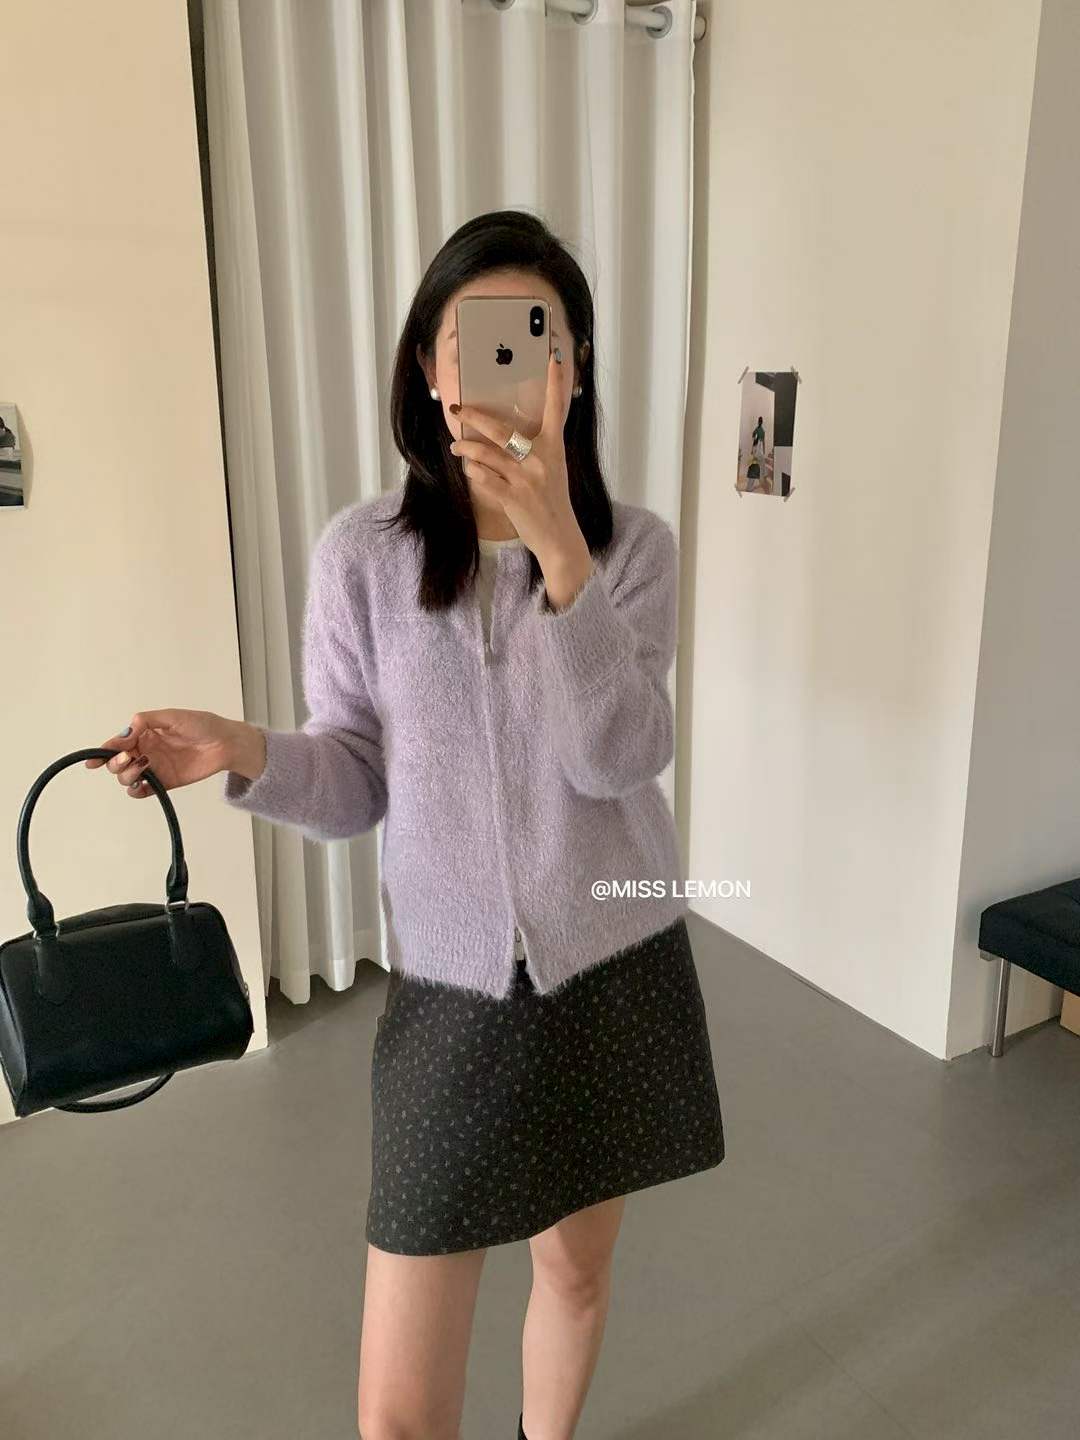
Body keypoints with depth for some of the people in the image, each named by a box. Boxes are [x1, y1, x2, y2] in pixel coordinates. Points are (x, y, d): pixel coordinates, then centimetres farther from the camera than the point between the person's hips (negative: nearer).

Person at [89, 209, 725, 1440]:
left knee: (578, 1262, 24)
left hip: (616, 976, 1)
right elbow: (358, 784, -3)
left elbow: (617, 760, -19)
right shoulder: (361, 552, -7)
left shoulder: (634, 548, -5)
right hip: (450, 993, -1)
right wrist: (247, 753, -23)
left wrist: (558, 547, -29)